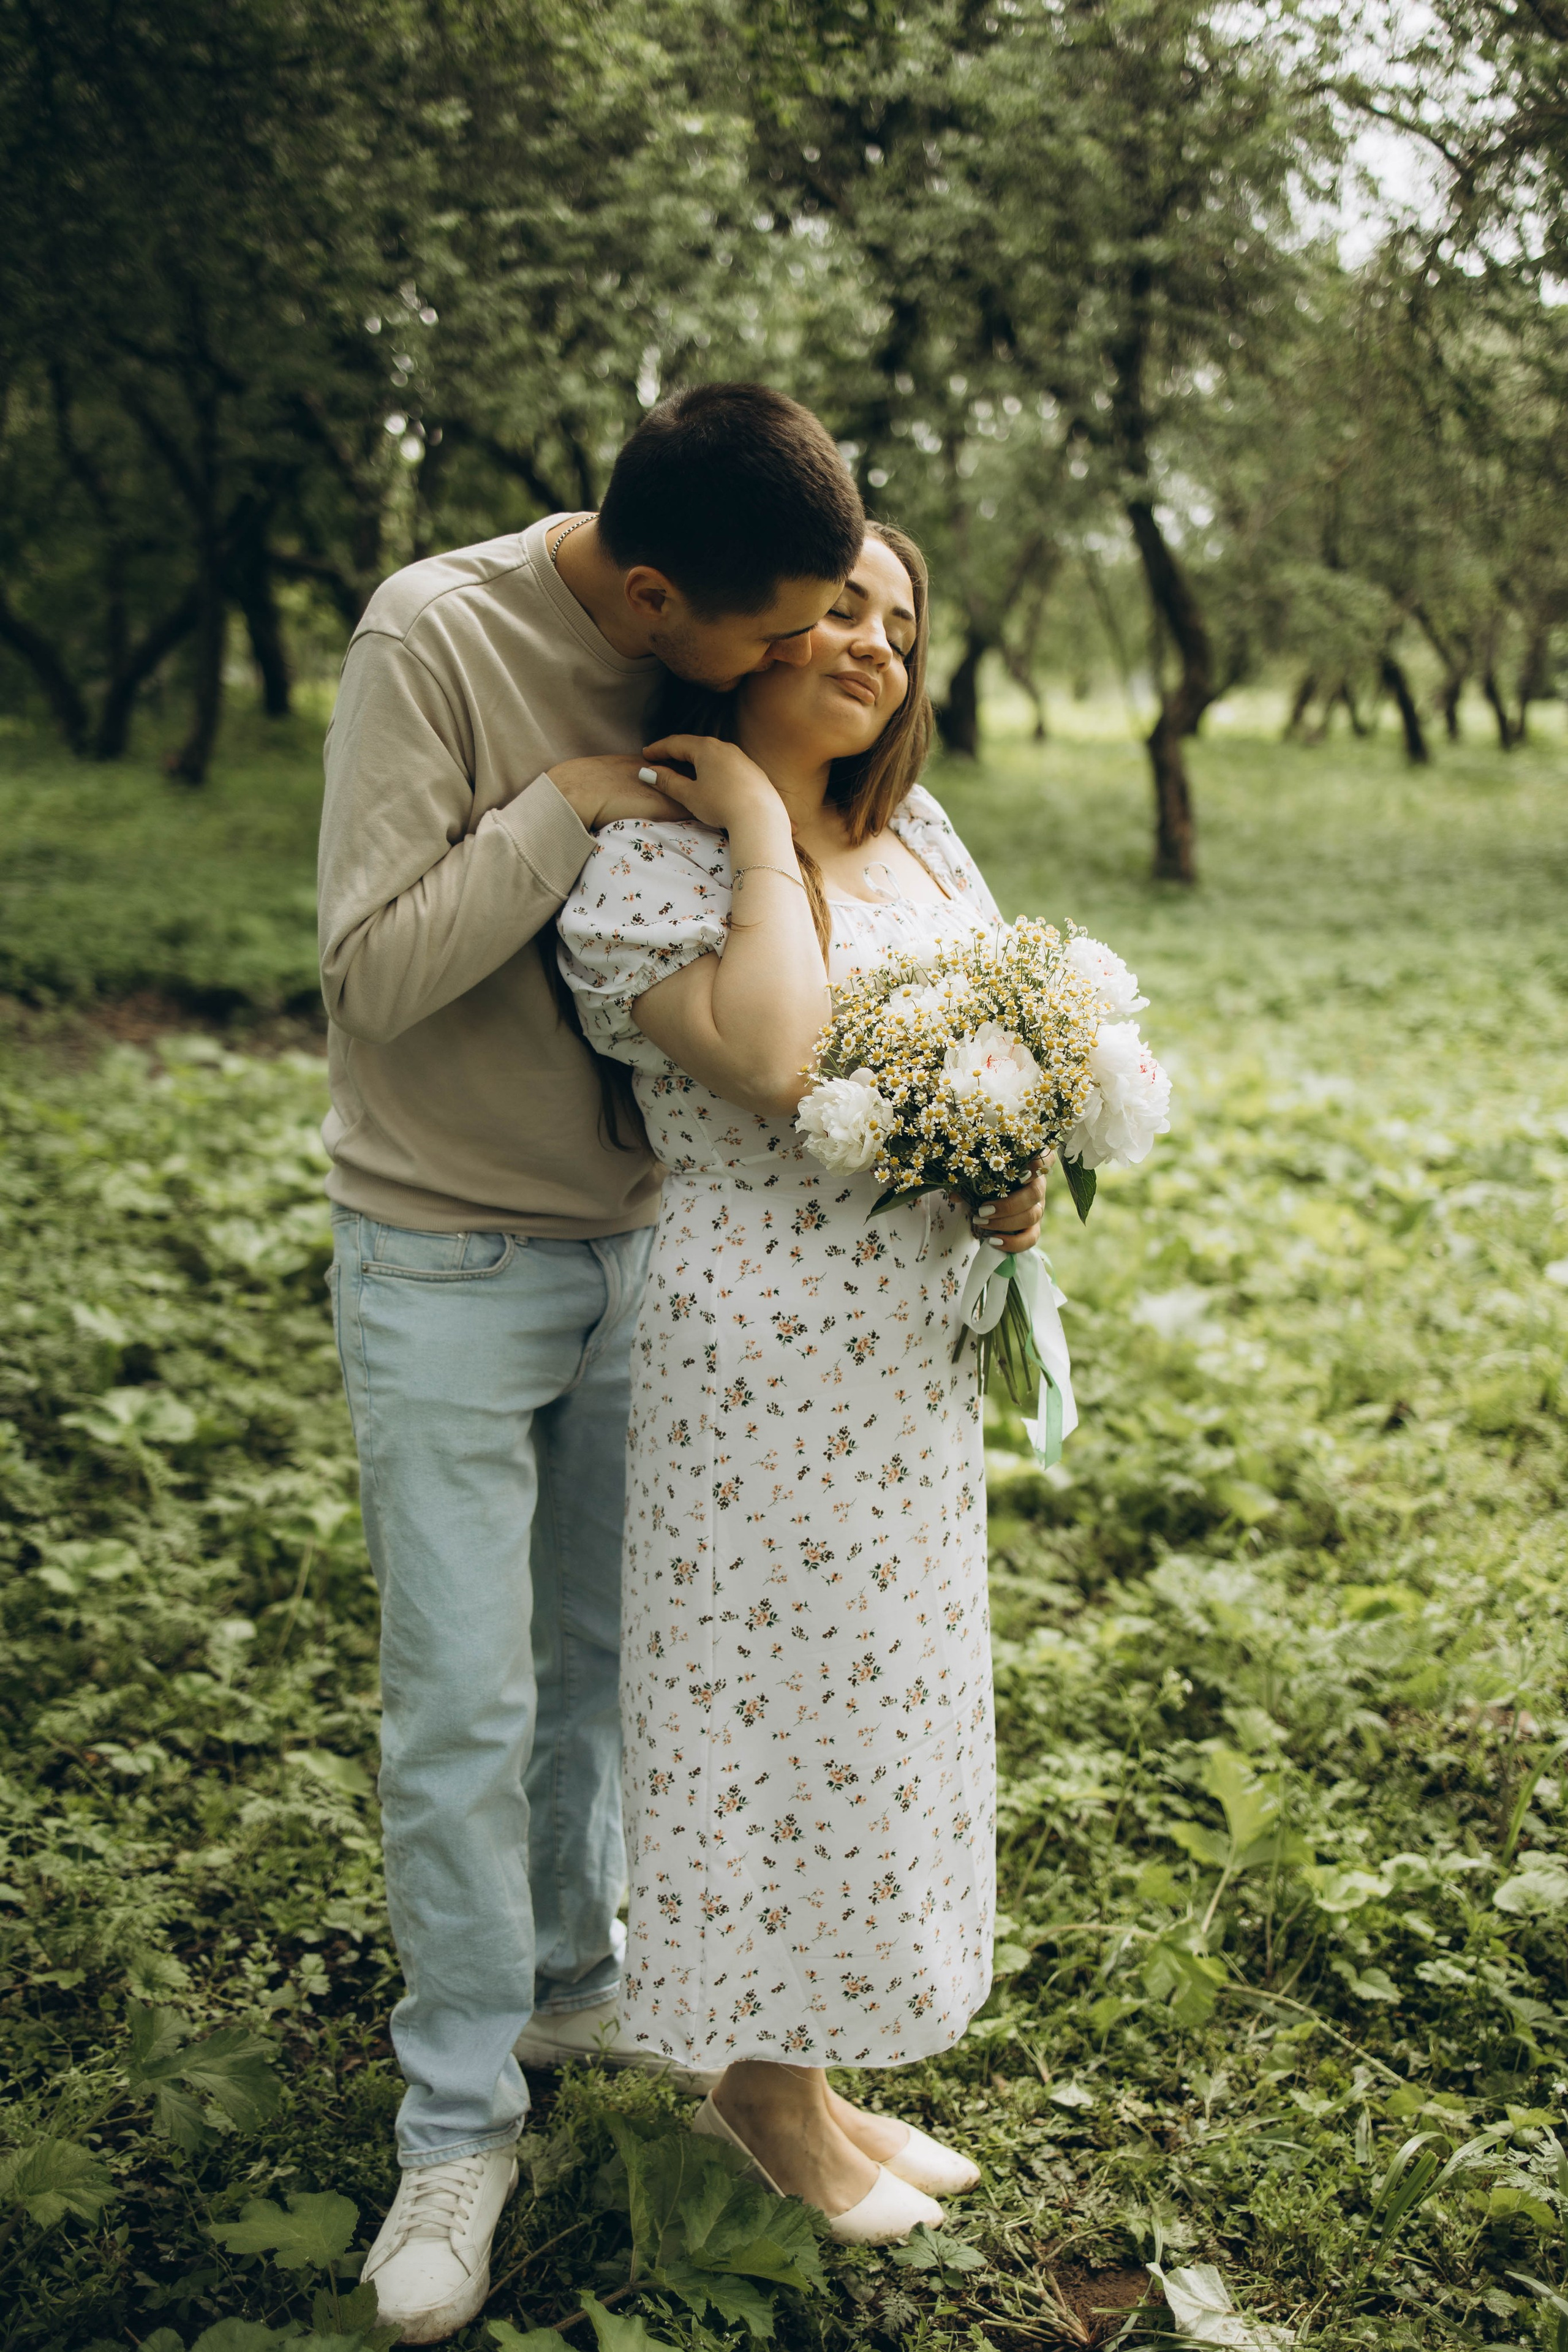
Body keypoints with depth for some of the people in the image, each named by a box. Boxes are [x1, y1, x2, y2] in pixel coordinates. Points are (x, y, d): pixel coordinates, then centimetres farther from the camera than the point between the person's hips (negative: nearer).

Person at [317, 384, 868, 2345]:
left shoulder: (711, 672, -4)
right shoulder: (437, 635, -19)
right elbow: (379, 967, -22)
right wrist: (573, 805, -25)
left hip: (638, 1241, 5)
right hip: (450, 1263, -5)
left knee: (605, 1656, 16)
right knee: (463, 1706, 1)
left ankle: (570, 1980, 39)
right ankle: (457, 2123, 18)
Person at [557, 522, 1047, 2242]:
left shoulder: (915, 832, 9)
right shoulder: (645, 869, -14)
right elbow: (776, 1063, -30)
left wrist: (1019, 1178, -3)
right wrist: (759, 829, -20)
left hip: (914, 1352, 8)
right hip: (763, 1351, -8)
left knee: (881, 1700, 16)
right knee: (783, 1705, 5)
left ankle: (812, 2067, 34)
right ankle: (770, 2086, 27)